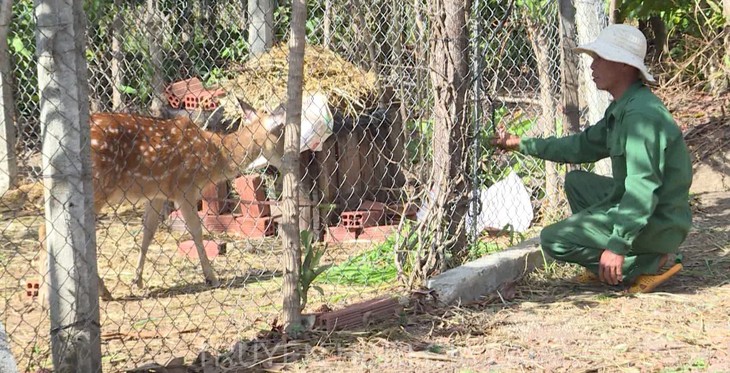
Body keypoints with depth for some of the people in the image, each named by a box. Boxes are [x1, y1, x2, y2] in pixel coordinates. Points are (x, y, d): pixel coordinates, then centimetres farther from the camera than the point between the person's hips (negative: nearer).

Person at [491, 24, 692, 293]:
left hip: (657, 223, -10)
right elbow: (584, 146, 23)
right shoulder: (621, 108, 10)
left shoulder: (641, 114, -23)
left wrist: (617, 245, -34)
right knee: (576, 182, 24)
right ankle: (606, 266, 14)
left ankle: (649, 263, -7)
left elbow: (643, 188, -30)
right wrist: (522, 144, 22)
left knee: (553, 241, -12)